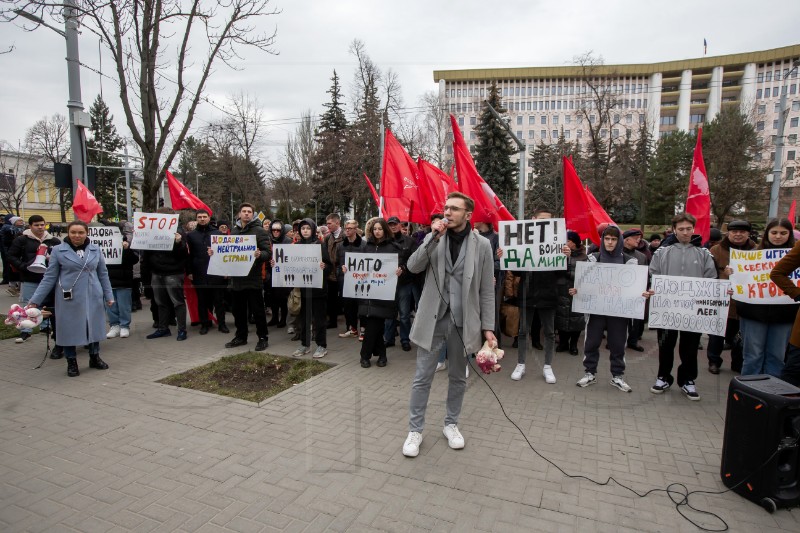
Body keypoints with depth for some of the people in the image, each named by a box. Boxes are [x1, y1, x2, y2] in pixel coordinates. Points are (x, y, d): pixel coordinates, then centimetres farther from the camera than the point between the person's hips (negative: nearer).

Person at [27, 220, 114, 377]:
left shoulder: (95, 249, 3)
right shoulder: (58, 250, -4)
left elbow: (103, 274, 9)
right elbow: (50, 277, -1)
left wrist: (108, 295, 7)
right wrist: (35, 300, -5)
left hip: (93, 297, 2)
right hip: (69, 298, -2)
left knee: (94, 326, 11)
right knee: (70, 328, 6)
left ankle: (95, 358, 28)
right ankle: (71, 362, 22)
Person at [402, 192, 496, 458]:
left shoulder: (482, 245, -2)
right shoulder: (433, 238, 3)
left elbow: (487, 290, -1)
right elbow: (412, 267, -10)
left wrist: (488, 327, -4)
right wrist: (433, 238, -19)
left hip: (463, 321, 0)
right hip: (433, 318, 0)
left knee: (458, 377, 15)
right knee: (422, 378, 6)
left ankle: (451, 424, 34)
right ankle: (415, 430, 20)